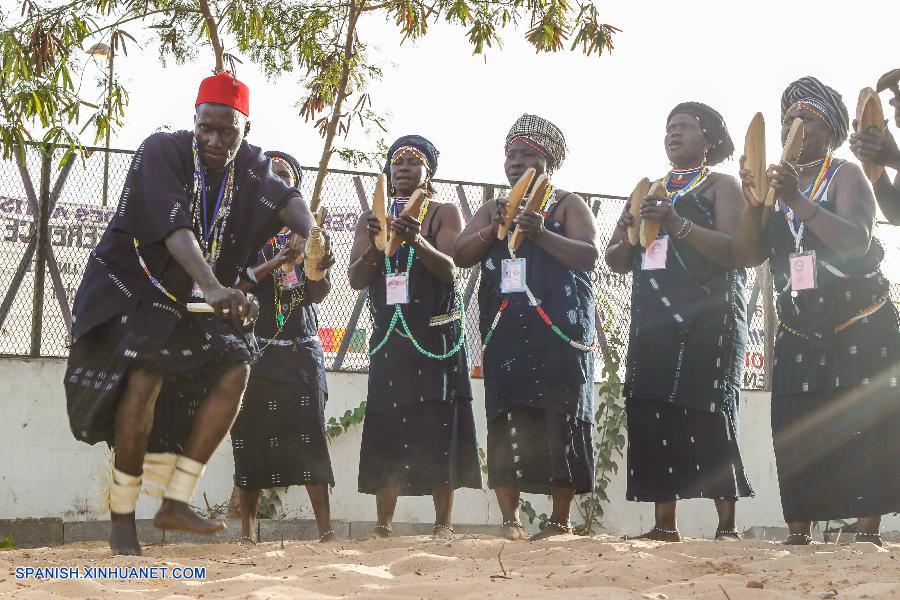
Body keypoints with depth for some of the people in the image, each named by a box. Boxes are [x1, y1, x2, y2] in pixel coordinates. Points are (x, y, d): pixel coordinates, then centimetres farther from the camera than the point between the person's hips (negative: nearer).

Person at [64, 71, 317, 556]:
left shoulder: (249, 166, -1)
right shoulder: (162, 152, -21)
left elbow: (287, 201, -14)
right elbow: (175, 228, -35)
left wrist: (310, 236, -38)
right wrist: (214, 287, -49)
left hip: (192, 296, 6)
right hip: (129, 284, -6)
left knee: (235, 368, -10)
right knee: (145, 375, -25)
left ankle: (176, 503, -6)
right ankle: (121, 517, -14)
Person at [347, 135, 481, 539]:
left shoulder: (445, 213, 5)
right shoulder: (371, 217, 14)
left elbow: (449, 270, -10)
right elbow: (356, 279, 5)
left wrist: (417, 241, -28)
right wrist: (374, 245, -15)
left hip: (436, 335, -2)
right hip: (389, 335, 2)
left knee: (439, 426, -8)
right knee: (386, 428, -5)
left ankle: (443, 523, -7)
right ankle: (383, 525, -5)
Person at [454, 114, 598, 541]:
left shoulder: (567, 205, 8)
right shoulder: (492, 209, 20)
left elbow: (589, 257, -6)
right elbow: (460, 256, 9)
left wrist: (541, 234, -18)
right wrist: (493, 229, -8)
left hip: (559, 330, -3)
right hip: (506, 331, 4)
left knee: (559, 422, -7)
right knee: (506, 421, -4)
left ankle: (560, 521, -3)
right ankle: (510, 519, -3)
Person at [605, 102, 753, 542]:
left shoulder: (720, 185, 5)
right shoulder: (650, 191, 22)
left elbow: (734, 250, -10)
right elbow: (617, 262, 21)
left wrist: (677, 223, -21)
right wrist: (627, 233, -2)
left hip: (706, 320, -6)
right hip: (653, 319, 6)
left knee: (707, 415, -12)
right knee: (651, 418, -1)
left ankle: (727, 526, -11)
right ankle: (664, 525, 2)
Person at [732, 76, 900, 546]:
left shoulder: (846, 176, -2)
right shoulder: (776, 183, 11)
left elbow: (856, 240, -21)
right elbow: (747, 255, 1)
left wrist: (797, 201, -30)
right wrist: (754, 206, -17)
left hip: (860, 328, -4)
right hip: (800, 332, 4)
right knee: (795, 434, -4)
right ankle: (797, 535, -3)